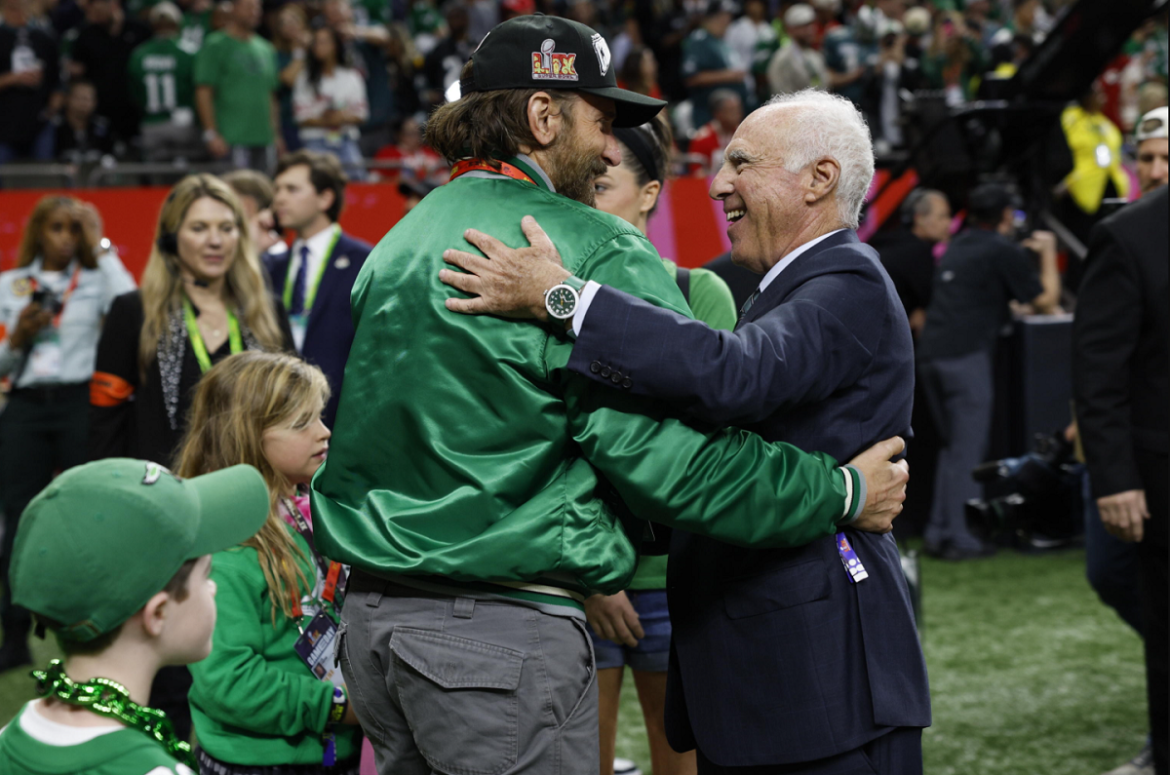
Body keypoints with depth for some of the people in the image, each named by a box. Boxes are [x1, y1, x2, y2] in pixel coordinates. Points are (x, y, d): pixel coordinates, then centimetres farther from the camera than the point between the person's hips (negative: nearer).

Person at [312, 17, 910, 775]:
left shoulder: (401, 240, 14)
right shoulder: (598, 254, -11)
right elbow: (666, 449, -16)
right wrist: (842, 493, -4)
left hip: (373, 618, 8)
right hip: (504, 629, -8)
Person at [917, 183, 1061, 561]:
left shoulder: (959, 245, 19)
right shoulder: (1004, 251, -4)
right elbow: (1045, 301, 0)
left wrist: (1022, 250, 34)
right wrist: (1048, 253, 14)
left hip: (930, 352, 8)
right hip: (965, 355, -8)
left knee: (952, 445, 16)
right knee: (968, 449, -3)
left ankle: (938, 532, 15)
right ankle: (961, 538, -4)